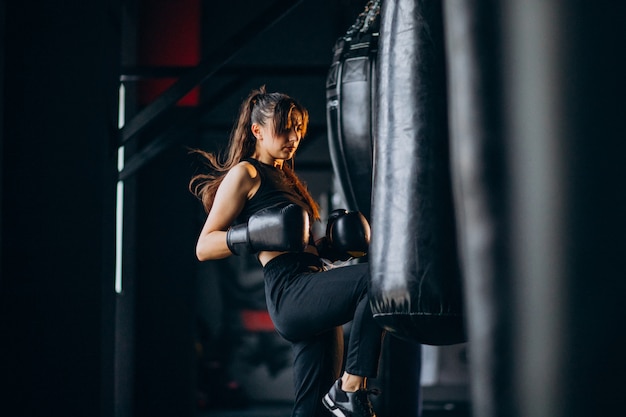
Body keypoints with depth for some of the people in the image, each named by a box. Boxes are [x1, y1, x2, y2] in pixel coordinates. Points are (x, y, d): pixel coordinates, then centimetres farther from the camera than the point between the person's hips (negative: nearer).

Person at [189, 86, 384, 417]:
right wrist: (257, 235, -20)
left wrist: (330, 244, 13)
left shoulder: (286, 179, 28)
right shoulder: (245, 174, 2)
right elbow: (204, 246, -5)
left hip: (313, 296, 9)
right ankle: (351, 390, -26)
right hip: (290, 293, -9)